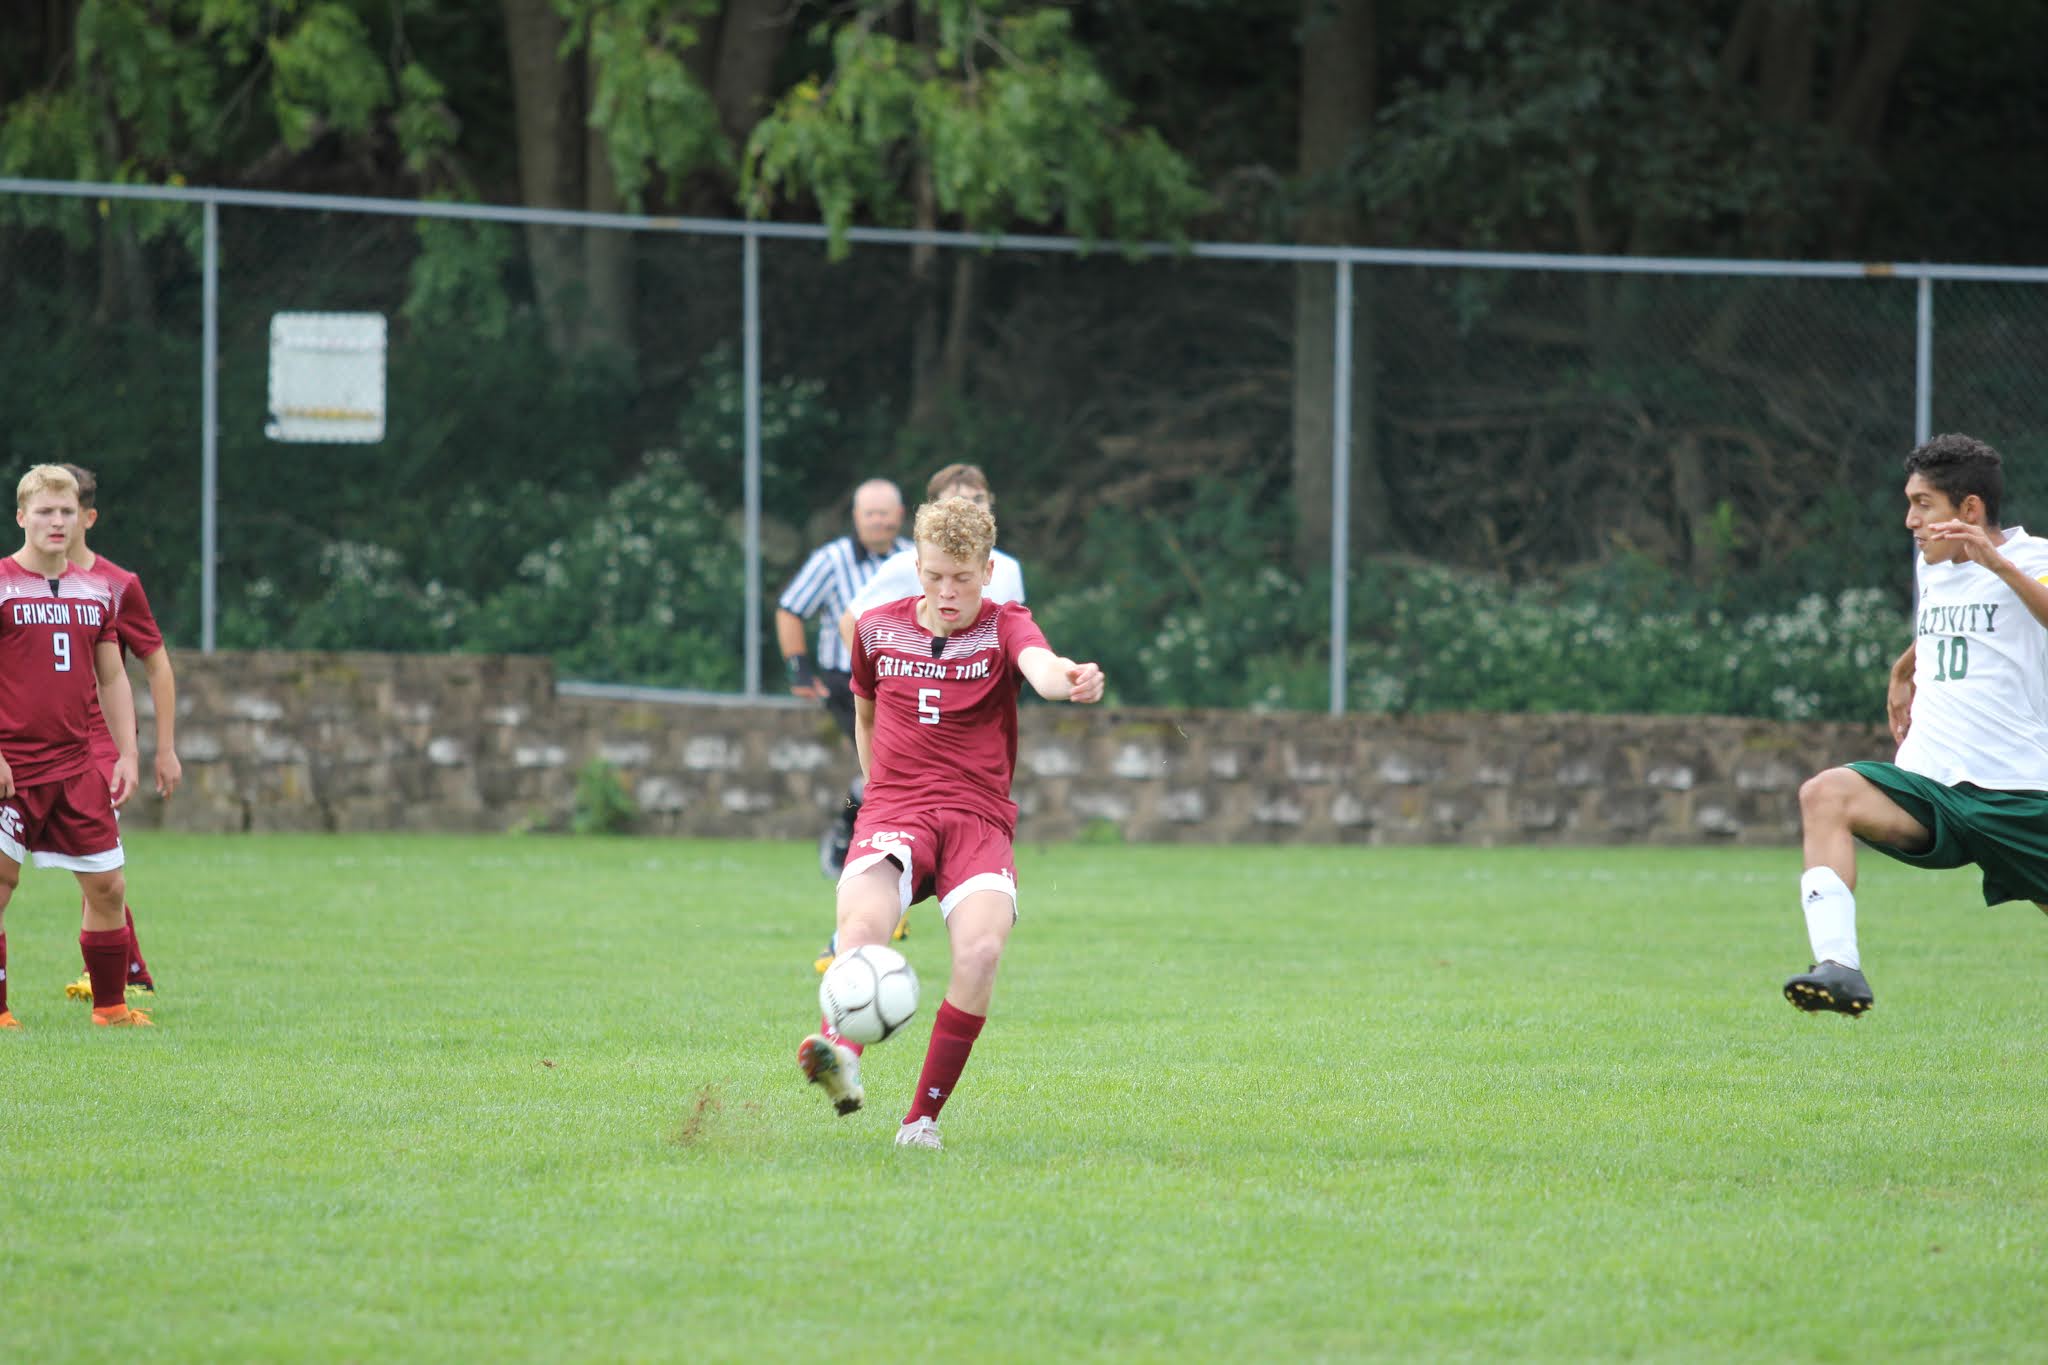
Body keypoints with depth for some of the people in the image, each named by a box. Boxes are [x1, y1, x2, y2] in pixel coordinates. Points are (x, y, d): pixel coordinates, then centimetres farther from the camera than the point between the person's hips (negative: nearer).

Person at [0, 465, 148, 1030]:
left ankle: (110, 1004, 18)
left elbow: (112, 678, 18)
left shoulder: (98, 591, 11)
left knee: (107, 887, 5)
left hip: (77, 765, 5)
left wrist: (127, 754, 11)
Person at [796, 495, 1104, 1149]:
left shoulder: (1004, 626, 3)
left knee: (981, 949, -28)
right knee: (861, 925, -32)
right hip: (892, 812, 2)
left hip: (979, 819, -2)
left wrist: (1069, 678, -45)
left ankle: (924, 1117, -17)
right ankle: (844, 1057, -54)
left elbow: (1039, 666, -22)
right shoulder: (879, 628, 12)